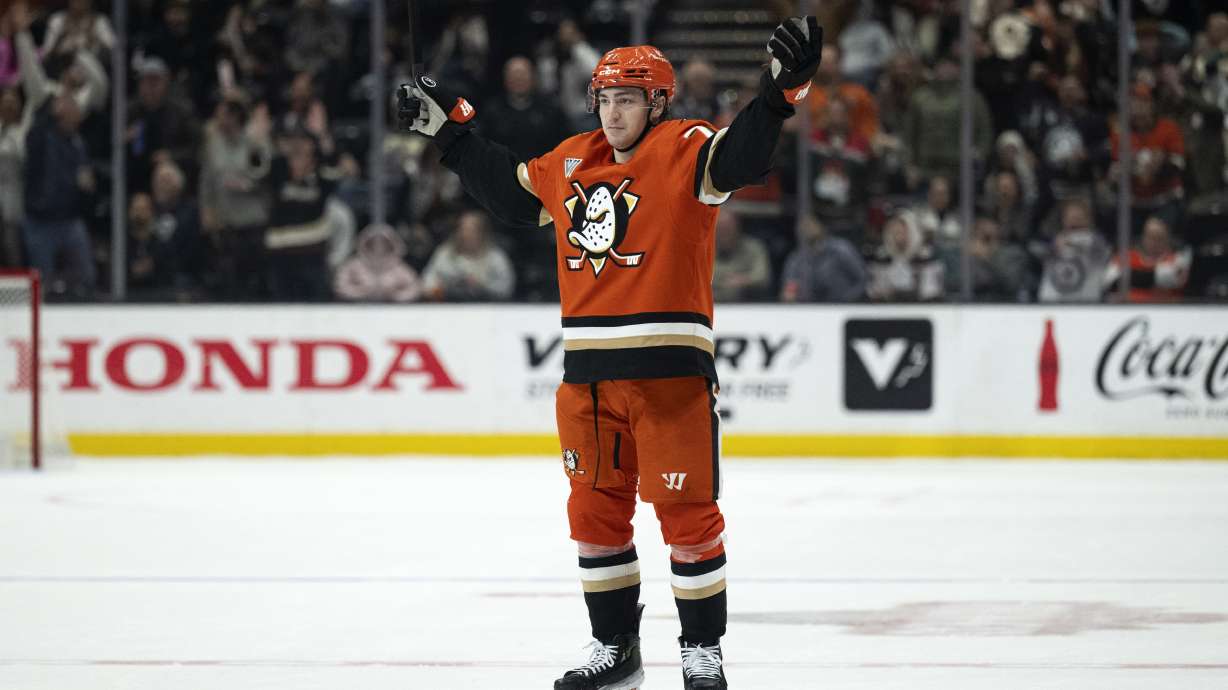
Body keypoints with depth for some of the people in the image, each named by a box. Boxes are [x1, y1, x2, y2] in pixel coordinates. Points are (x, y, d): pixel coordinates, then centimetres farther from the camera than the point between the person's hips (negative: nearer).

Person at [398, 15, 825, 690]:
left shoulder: (683, 151, -5)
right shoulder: (570, 162, 14)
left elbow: (740, 157, -23)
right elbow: (510, 190, 30)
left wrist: (780, 89, -37)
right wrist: (450, 128, 32)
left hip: (670, 370, -6)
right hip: (588, 373, 6)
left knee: (686, 511, -3)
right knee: (595, 510, 11)